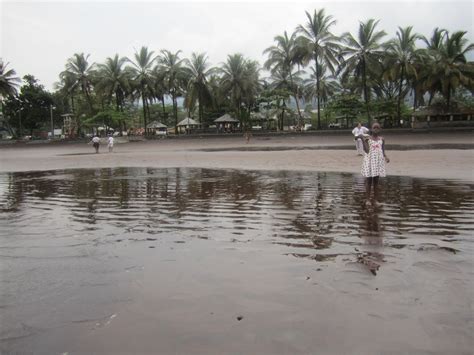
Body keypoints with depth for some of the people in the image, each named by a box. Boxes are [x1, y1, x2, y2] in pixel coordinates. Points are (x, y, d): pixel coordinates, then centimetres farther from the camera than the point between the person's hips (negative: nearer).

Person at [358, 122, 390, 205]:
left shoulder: (382, 139, 5)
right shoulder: (367, 138, -4)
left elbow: (383, 151, 9)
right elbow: (366, 150, -13)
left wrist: (386, 157, -11)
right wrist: (363, 140, -19)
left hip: (378, 161, 3)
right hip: (369, 160, -3)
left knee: (376, 180, 7)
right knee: (368, 180, 1)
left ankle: (375, 199, 15)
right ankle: (368, 199, 9)